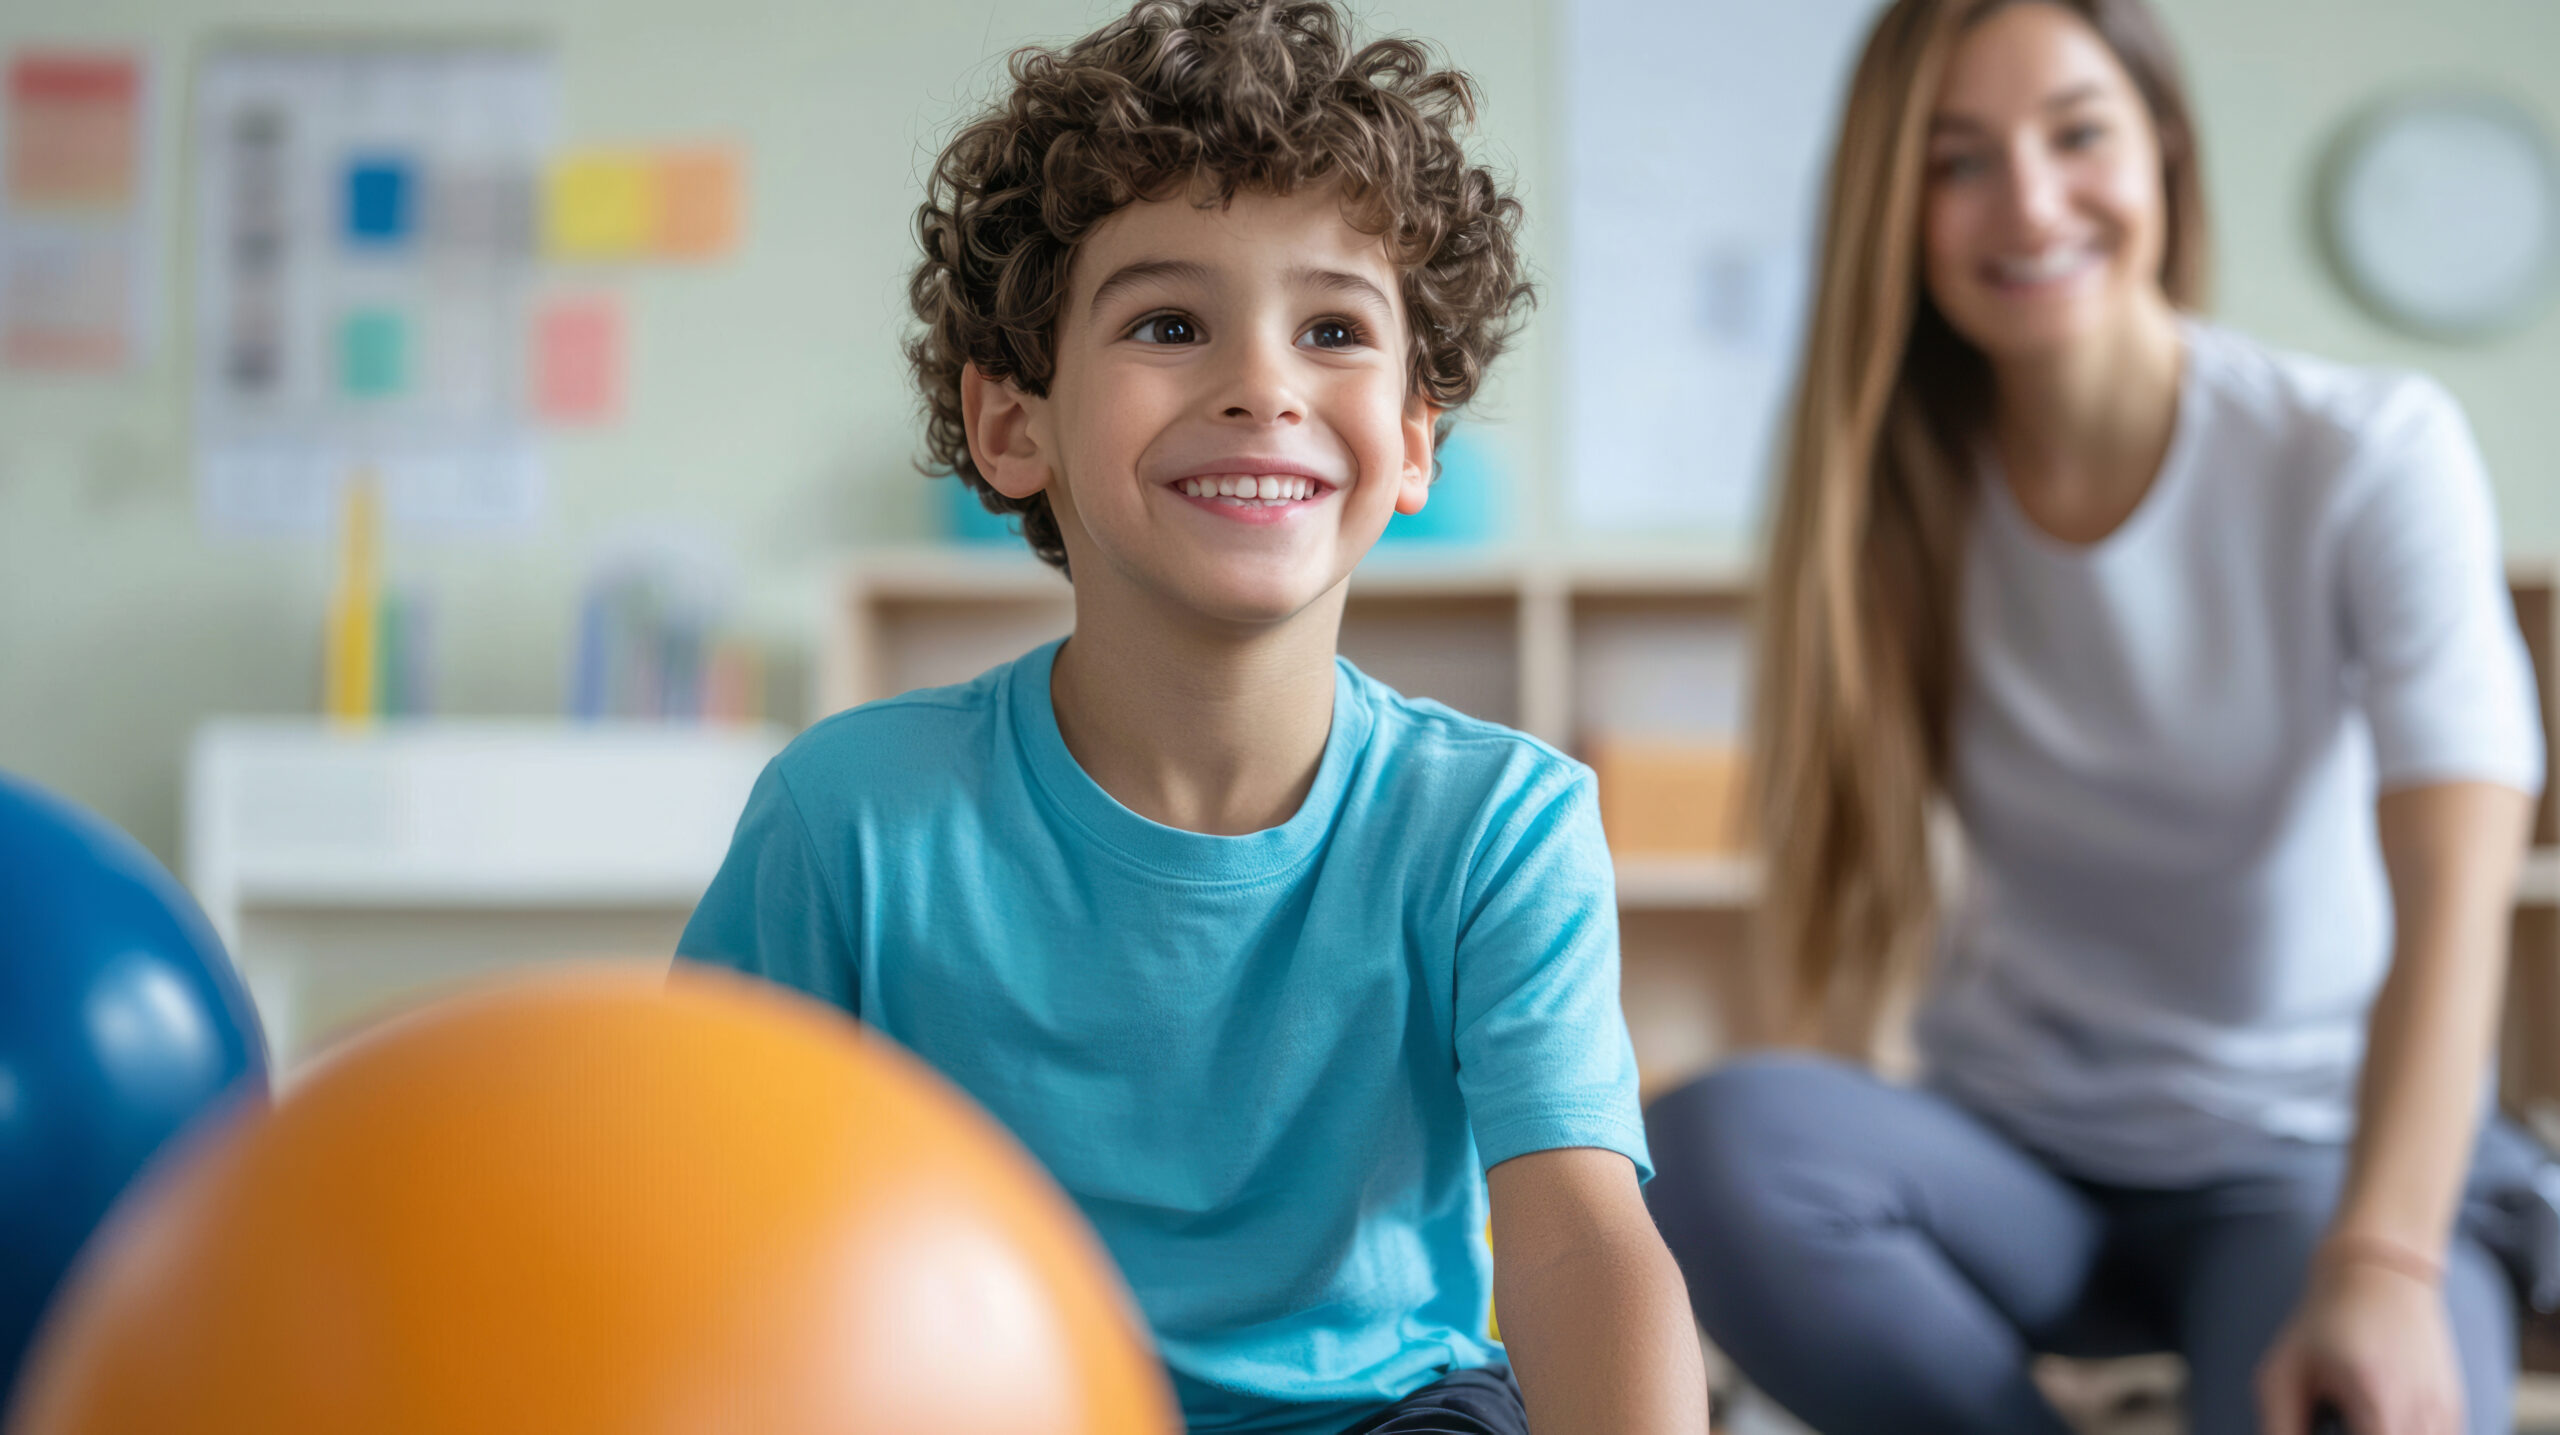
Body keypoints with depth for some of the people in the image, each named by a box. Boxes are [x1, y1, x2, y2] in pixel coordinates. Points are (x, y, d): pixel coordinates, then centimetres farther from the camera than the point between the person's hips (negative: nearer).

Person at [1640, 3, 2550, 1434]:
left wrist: (2382, 1264, -36)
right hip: (2013, 1148, 3)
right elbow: (1864, 876, -2)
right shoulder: (1901, 494, 0)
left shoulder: (2369, 456, -10)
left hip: (2310, 1154, -3)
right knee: (1712, 1140, -29)